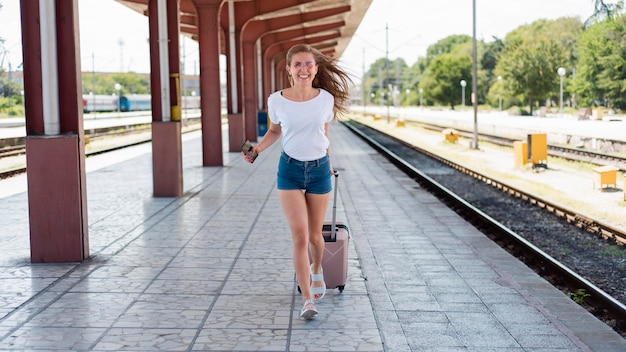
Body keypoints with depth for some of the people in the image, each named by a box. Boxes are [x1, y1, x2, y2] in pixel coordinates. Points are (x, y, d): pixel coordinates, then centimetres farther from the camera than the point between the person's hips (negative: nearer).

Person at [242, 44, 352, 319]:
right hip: (290, 170, -1)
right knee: (299, 236, -10)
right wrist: (258, 148, -6)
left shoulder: (326, 99, -5)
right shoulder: (277, 101, -8)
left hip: (319, 169, 1)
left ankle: (317, 270, 45)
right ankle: (307, 299, -4)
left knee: (314, 235, 11)